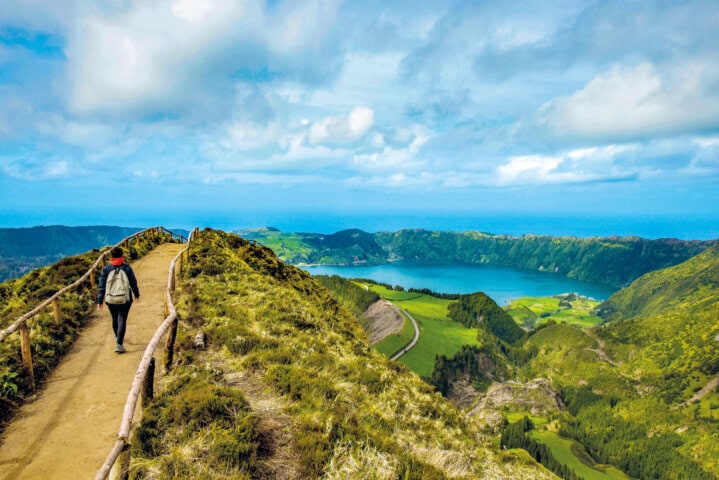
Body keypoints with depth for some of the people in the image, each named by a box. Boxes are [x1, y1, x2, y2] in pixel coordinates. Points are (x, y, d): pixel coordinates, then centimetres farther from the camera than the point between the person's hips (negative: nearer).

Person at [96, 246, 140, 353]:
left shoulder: (106, 269, -4)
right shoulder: (127, 268, -8)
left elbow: (101, 285, -4)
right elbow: (133, 283, 0)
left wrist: (100, 301, 1)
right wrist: (137, 294, 16)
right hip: (125, 300, -2)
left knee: (115, 319, 21)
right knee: (122, 320, -1)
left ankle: (118, 338, 42)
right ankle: (119, 344, -10)